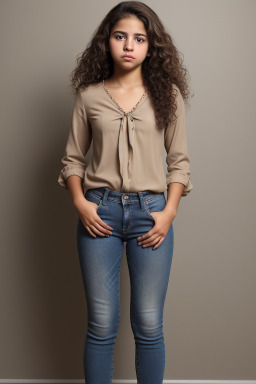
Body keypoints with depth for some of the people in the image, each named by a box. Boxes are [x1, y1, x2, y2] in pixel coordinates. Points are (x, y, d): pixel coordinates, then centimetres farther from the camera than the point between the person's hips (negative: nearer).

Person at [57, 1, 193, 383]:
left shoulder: (167, 94, 5)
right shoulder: (89, 95, 5)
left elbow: (179, 160, 5)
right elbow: (73, 157, 9)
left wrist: (169, 211, -5)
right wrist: (80, 202, -6)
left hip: (150, 212, 0)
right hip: (99, 212, 0)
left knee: (148, 325, 5)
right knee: (101, 324, 5)